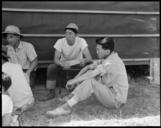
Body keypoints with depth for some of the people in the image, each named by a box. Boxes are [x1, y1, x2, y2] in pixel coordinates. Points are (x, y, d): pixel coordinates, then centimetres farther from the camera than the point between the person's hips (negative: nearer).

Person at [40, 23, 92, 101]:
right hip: (63, 66, 1)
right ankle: (51, 93, -12)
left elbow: (89, 58, -22)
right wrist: (62, 64, -43)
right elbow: (56, 59, -20)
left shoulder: (81, 41, -16)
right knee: (51, 67, -28)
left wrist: (84, 60, -48)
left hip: (77, 65, 0)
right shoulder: (60, 42, -14)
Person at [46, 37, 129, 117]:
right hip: (110, 91, 10)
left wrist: (73, 81, -19)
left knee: (90, 82, -26)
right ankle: (71, 96, -1)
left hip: (116, 100, -10)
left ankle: (66, 107, -24)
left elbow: (91, 74, -28)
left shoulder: (112, 62, -24)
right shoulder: (107, 58, 6)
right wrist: (75, 79, -5)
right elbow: (88, 67, 6)